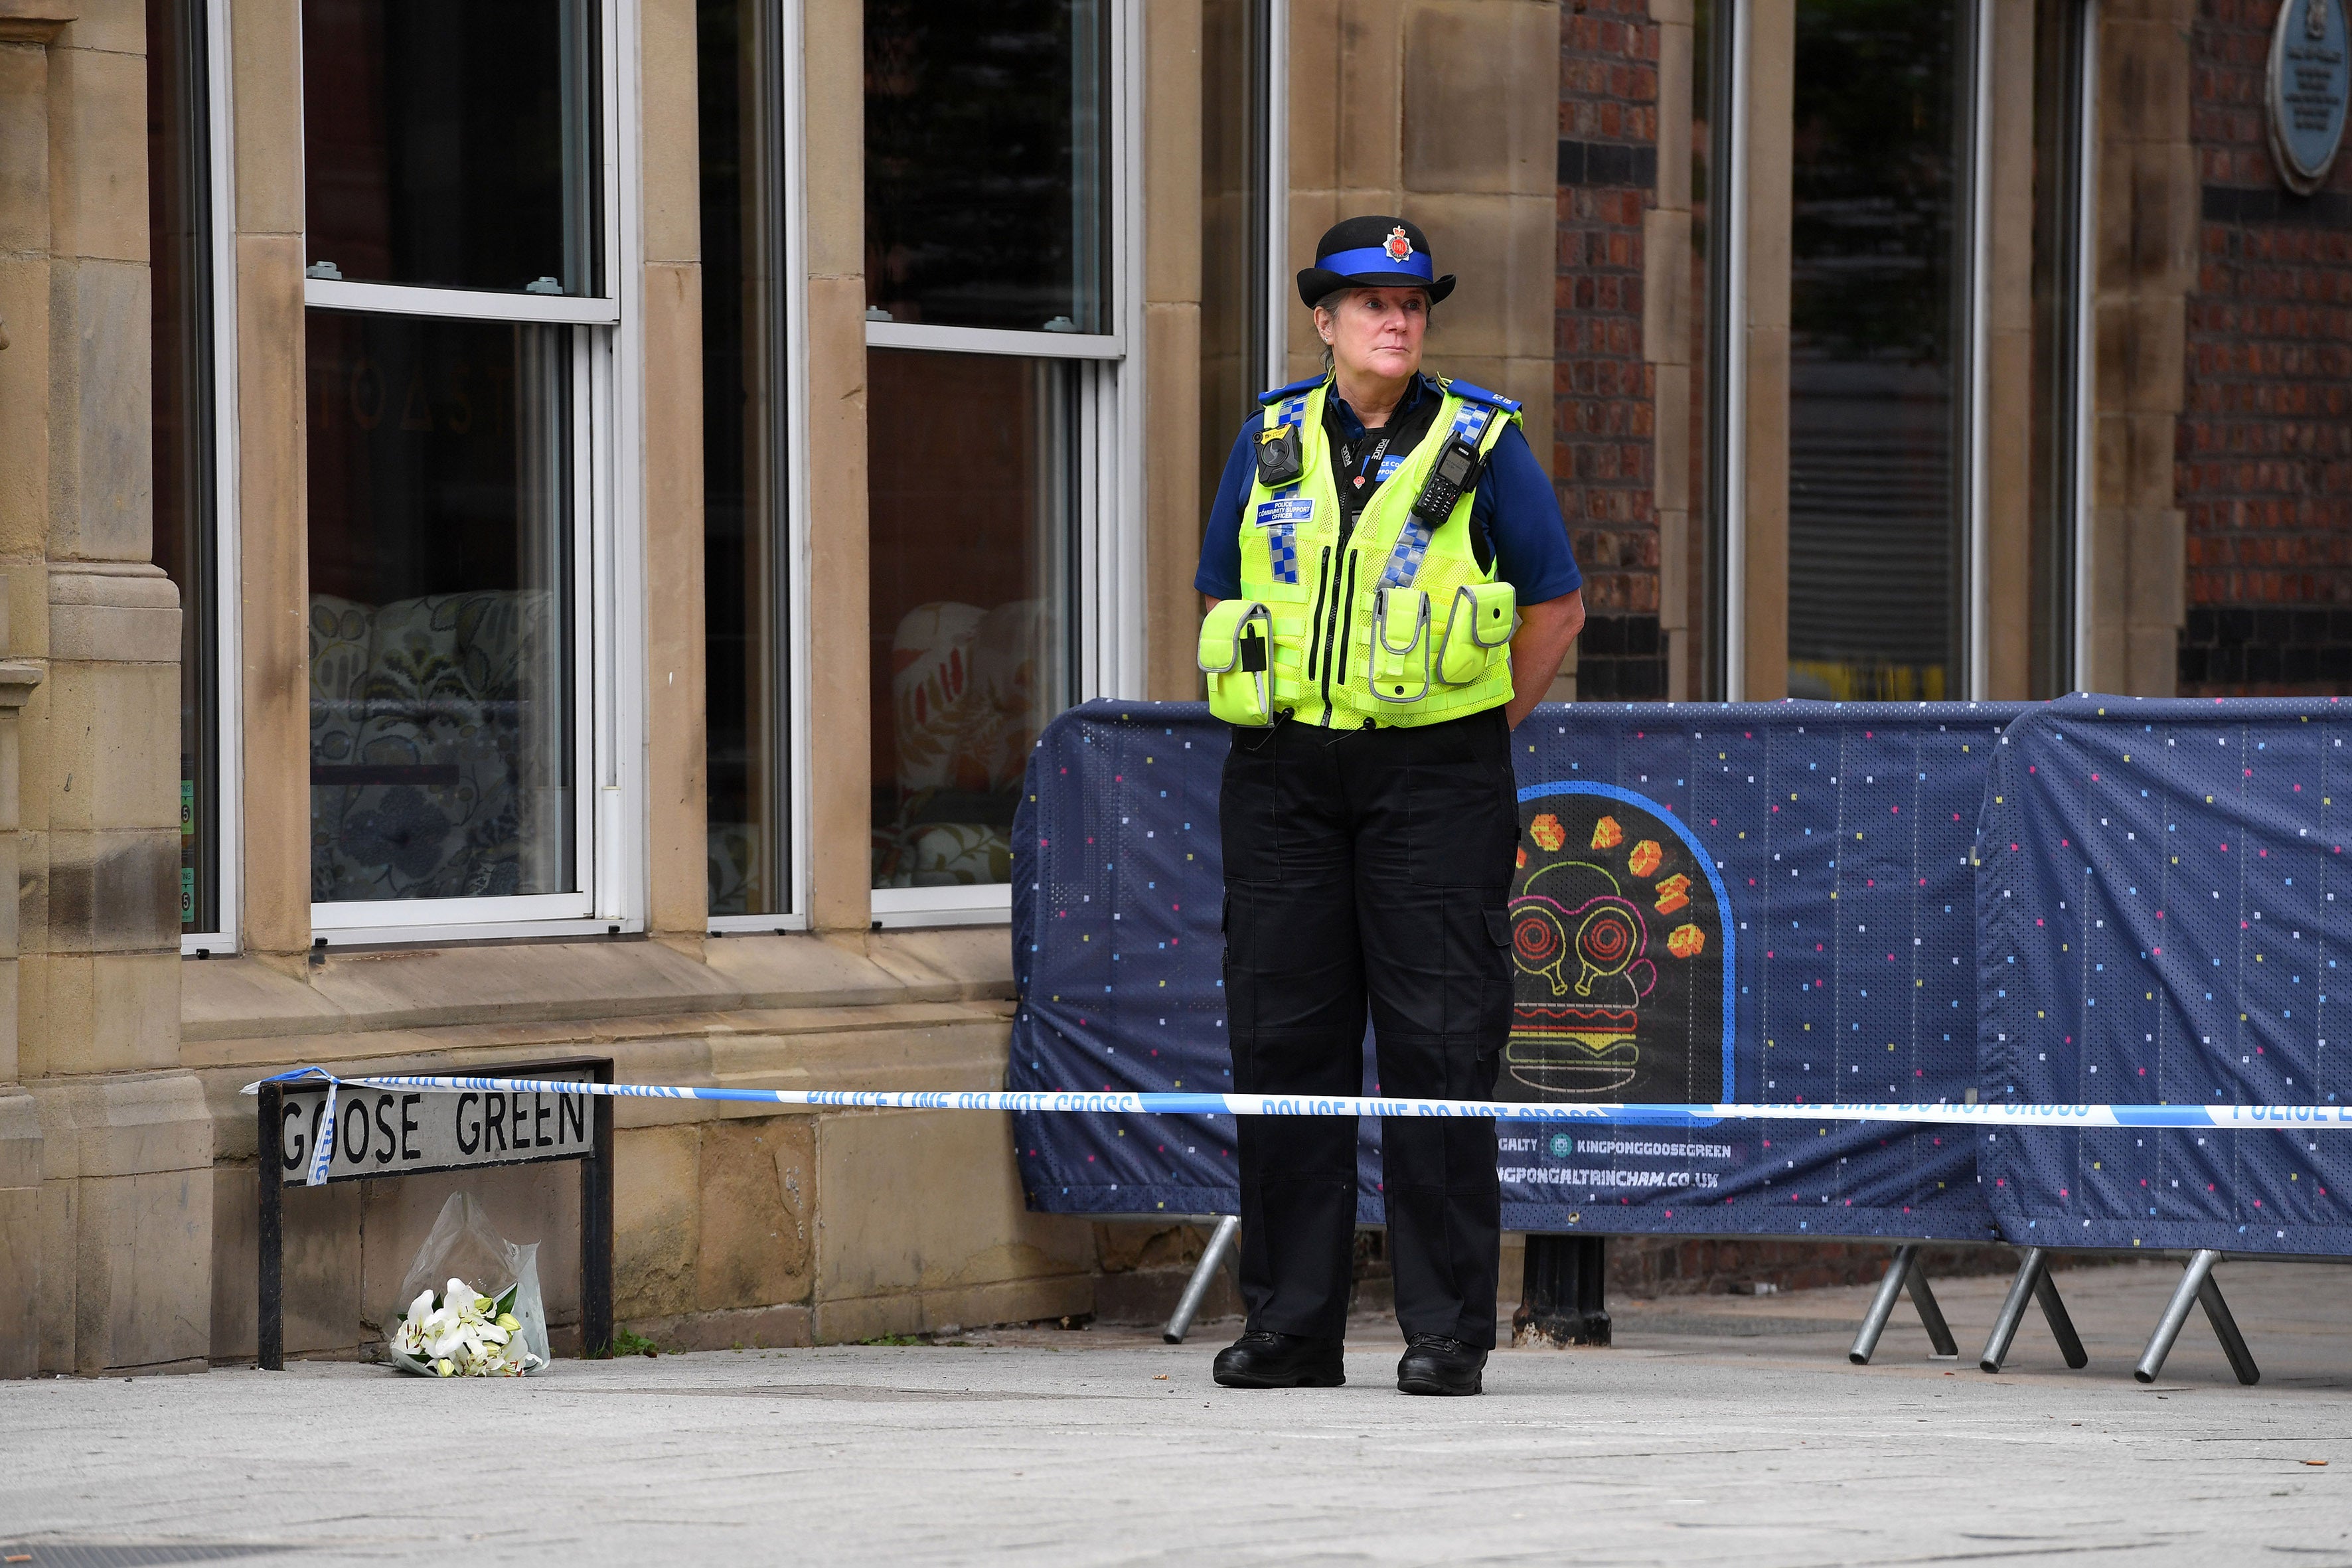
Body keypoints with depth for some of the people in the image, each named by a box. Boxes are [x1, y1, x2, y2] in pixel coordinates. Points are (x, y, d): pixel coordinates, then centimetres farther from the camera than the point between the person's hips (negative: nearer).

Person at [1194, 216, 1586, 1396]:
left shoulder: (1481, 444, 1)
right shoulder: (1271, 443, 9)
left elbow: (1558, 605, 6)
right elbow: (1220, 599, 20)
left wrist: (1478, 736, 3)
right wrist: (1278, 721, 11)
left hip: (1433, 781, -3)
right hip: (1284, 779, 3)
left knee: (1438, 1050, -5)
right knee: (1283, 1038, 2)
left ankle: (1448, 1331, -1)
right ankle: (1290, 1323, 9)